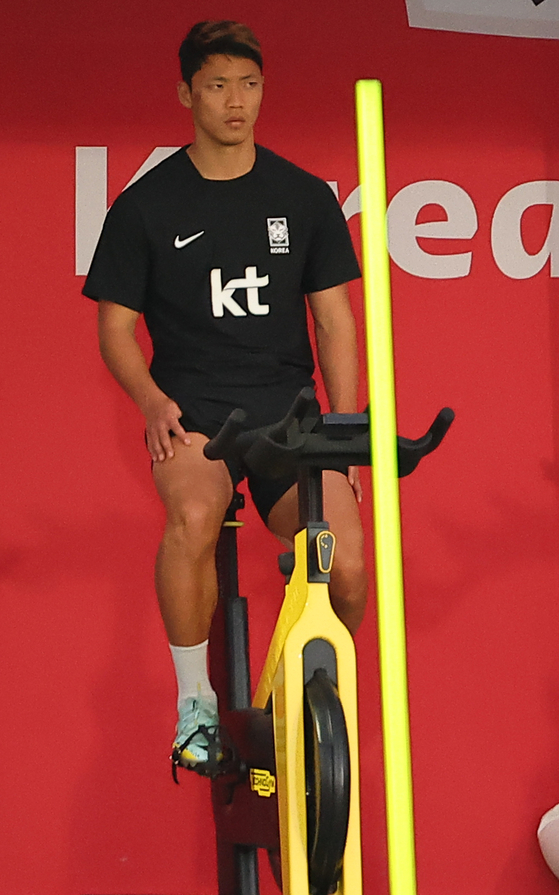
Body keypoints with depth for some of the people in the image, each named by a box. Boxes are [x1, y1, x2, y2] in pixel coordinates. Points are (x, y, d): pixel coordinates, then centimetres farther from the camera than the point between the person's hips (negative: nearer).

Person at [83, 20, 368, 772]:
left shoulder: (305, 197, 8)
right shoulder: (146, 206, 4)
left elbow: (334, 320, 9)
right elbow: (117, 326, 6)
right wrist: (152, 400, -13)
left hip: (287, 405, 2)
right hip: (193, 406, -1)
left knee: (346, 568, -20)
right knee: (194, 515, -35)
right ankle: (195, 701, -12)